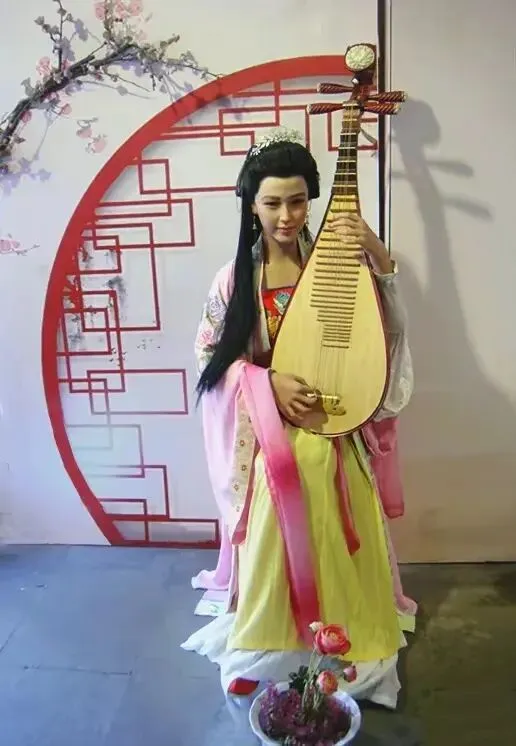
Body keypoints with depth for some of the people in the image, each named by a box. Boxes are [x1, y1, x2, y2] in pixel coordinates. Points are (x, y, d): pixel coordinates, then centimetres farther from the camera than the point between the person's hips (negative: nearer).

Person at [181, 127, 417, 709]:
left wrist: (378, 256, -25)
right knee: (272, 546, 5)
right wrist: (267, 382, -15)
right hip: (265, 434, 0)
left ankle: (345, 646, 35)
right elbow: (209, 354, 0)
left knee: (337, 547, 9)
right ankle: (262, 649, 31)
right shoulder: (235, 276, -4)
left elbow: (388, 329, -10)